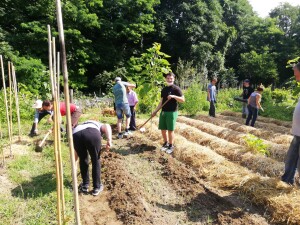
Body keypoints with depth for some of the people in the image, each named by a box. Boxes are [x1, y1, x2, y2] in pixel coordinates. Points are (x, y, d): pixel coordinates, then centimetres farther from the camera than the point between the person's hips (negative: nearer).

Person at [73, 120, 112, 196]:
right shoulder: (99, 125, 39)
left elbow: (76, 153, 51)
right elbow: (107, 127, 10)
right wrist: (109, 140, -2)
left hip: (76, 135, 3)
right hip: (92, 133, -3)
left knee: (83, 160, 28)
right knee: (96, 160, 19)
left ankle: (85, 186, 37)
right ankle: (97, 187, 30)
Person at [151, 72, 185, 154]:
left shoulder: (176, 88, -5)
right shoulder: (164, 89, 14)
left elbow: (183, 99, -11)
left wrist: (174, 96, -24)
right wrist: (155, 111, 11)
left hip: (172, 112, -6)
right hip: (163, 112, 6)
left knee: (170, 130, -1)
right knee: (163, 129, 10)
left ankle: (171, 146, 13)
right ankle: (166, 143, 28)